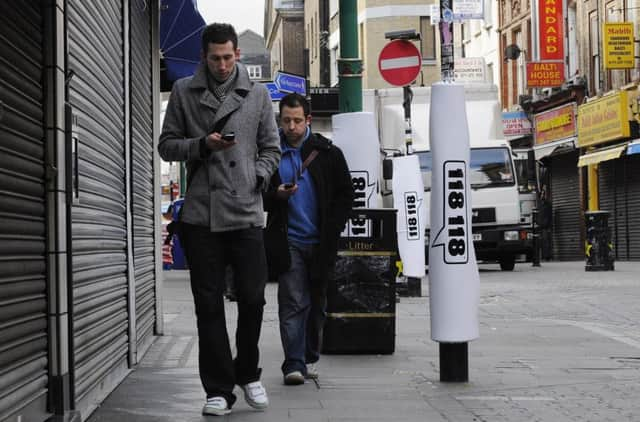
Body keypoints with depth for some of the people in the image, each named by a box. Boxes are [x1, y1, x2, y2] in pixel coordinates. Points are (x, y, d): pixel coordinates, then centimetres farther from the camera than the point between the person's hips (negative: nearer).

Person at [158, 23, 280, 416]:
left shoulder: (258, 94, 9)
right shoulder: (184, 92, 6)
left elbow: (271, 148, 13)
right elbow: (167, 145, 7)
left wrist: (258, 178, -4)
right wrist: (203, 144, -10)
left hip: (247, 212, 1)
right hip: (201, 214, 0)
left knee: (253, 298, 2)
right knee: (209, 305, 2)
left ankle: (248, 374, 24)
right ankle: (219, 388, 10)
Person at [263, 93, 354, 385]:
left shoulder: (327, 153, 3)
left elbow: (345, 194, 8)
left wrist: (331, 231, -1)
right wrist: (276, 195, -15)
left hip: (320, 241, 2)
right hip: (288, 242, -2)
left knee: (317, 304, 11)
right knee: (293, 303, -11)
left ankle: (310, 358, 25)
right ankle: (294, 364, -11)